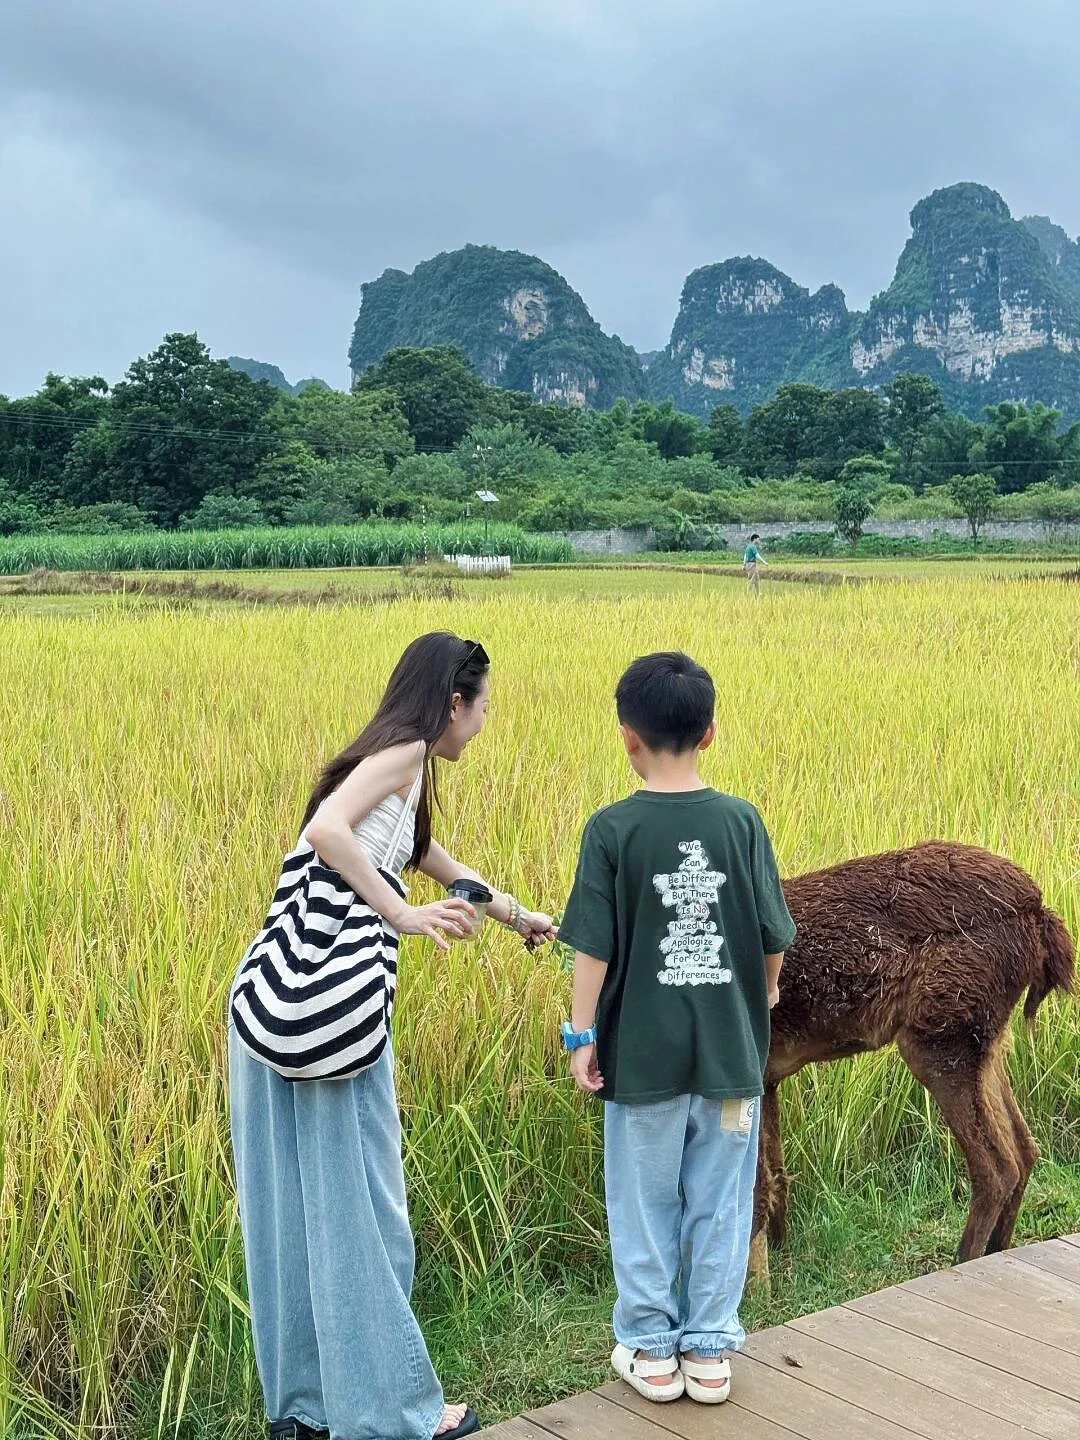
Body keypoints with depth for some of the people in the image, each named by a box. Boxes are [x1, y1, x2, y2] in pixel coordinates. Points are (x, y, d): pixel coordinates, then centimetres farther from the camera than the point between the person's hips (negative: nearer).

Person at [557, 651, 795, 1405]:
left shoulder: (613, 829, -11)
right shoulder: (743, 822, -6)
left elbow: (594, 946, -11)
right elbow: (774, 936, -1)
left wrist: (581, 1033, -1)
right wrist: (765, 991, 18)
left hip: (642, 1052, -2)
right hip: (730, 1051, 2)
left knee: (644, 1204, 13)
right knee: (720, 1203, 14)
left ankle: (651, 1350, 23)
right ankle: (709, 1349, 23)